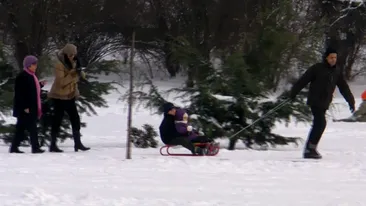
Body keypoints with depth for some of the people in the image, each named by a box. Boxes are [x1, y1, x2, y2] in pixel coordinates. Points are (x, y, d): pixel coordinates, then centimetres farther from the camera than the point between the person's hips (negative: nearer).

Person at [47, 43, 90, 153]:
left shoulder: (73, 62, 7)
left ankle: (78, 143, 11)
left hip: (70, 95, 7)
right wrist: (73, 73, -29)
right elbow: (62, 81, -24)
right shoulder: (59, 65, -16)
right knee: (57, 120, -3)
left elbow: (81, 76, 8)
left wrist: (80, 73, -14)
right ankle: (53, 145, 2)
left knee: (75, 119, 6)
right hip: (59, 96, -7)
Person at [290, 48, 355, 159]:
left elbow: (344, 88, 15)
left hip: (325, 104, 6)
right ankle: (311, 148, -14)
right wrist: (293, 94, -9)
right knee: (321, 123, -17)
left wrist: (351, 102, 12)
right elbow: (303, 81, -7)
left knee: (318, 125, 7)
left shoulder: (337, 72, 10)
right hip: (315, 101, -6)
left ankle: (309, 149, 14)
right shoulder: (317, 68, -7)